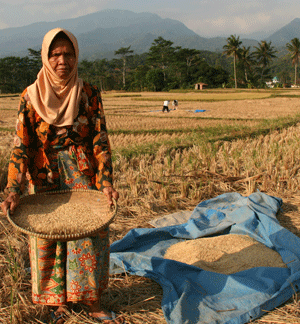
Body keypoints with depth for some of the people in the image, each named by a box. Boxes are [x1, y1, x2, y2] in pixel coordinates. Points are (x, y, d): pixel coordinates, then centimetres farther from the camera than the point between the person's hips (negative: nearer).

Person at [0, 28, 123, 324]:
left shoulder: (89, 94, -2)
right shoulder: (31, 97, -5)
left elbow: (100, 140, -4)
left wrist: (106, 182, -15)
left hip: (82, 173, 1)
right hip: (44, 176, 0)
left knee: (91, 233, -2)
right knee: (47, 238, 6)